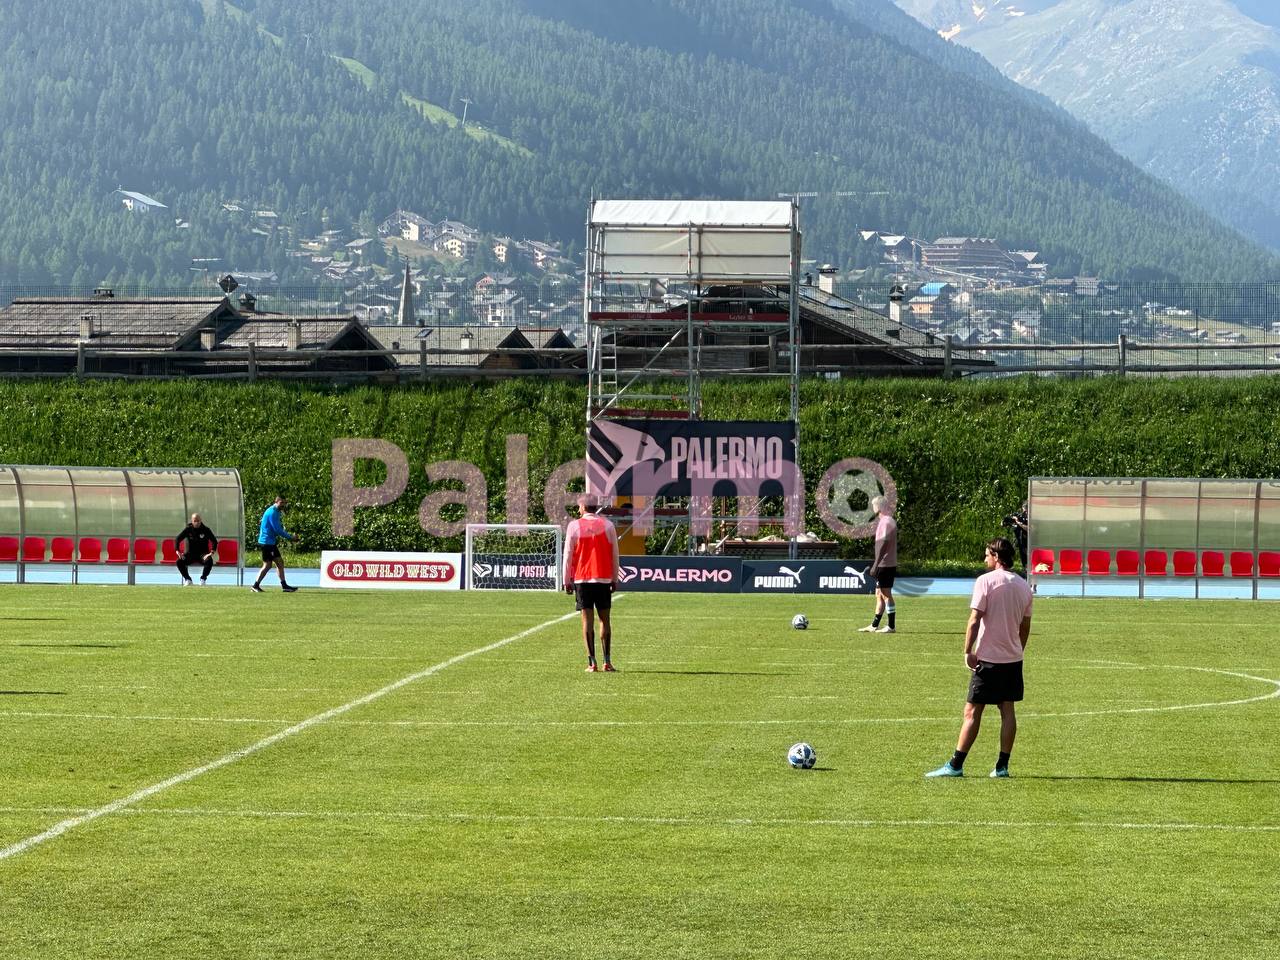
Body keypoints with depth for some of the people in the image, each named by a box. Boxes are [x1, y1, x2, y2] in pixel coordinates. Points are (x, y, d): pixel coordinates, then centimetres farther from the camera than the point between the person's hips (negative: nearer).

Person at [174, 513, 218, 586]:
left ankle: (203, 579, -11)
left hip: (202, 554, -1)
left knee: (209, 561, -34)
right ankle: (187, 579, -6)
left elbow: (214, 541, -2)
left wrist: (212, 552, -18)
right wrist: (177, 551, -15)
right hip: (190, 554, 1)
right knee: (179, 561, -27)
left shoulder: (206, 530, -3)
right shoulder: (188, 529, -1)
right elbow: (177, 539, 0)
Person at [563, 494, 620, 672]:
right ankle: (607, 662, 4)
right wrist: (615, 579, 13)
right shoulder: (607, 525, 3)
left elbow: (568, 555, 0)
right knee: (605, 619, 6)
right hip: (603, 578, 1)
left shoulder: (574, 526, -1)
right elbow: (614, 554, 6)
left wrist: (567, 581, 6)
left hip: (582, 579, -1)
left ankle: (592, 662, -5)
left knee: (587, 619, -1)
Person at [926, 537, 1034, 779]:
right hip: (1013, 658, 6)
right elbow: (1025, 626, 14)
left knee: (972, 712, -4)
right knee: (1008, 711, 8)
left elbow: (974, 620, -15)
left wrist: (968, 652, -11)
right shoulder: (1023, 586, 8)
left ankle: (955, 765, -4)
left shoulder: (986, 581, -10)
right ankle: (1002, 766, 7)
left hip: (988, 657, -6)